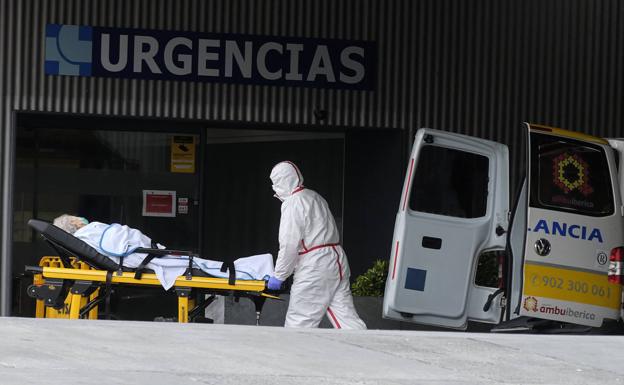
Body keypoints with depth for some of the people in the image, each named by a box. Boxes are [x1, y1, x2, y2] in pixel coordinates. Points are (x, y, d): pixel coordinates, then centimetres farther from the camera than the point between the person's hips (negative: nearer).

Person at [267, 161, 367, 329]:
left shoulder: (292, 203, -8)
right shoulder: (315, 197, 20)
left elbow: (289, 245, -15)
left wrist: (278, 276, -7)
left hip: (314, 268, -9)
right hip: (337, 263, 9)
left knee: (298, 322, -3)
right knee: (345, 315, 4)